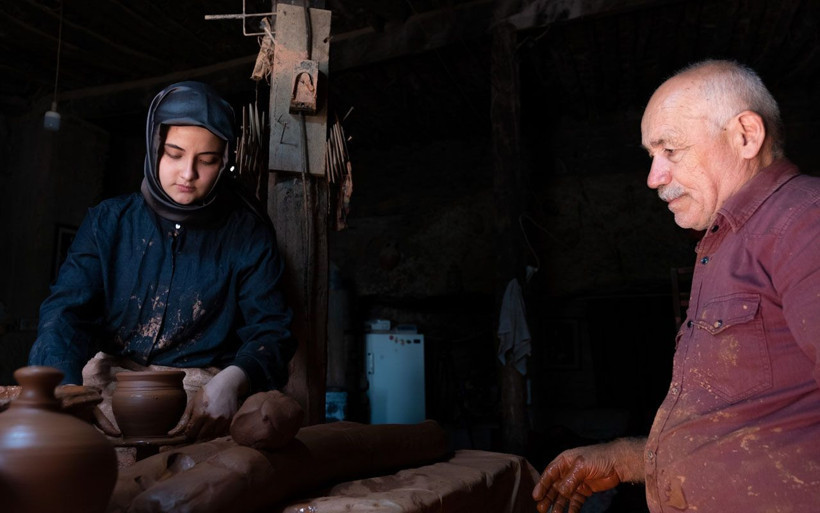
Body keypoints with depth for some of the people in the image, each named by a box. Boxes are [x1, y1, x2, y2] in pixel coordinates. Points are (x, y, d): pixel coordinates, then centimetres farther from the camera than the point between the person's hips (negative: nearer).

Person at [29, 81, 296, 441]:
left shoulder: (248, 233, 3)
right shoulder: (108, 221, 8)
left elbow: (270, 329, -4)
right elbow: (63, 311, -3)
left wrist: (231, 381, -28)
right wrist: (68, 390, -24)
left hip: (203, 396, -1)